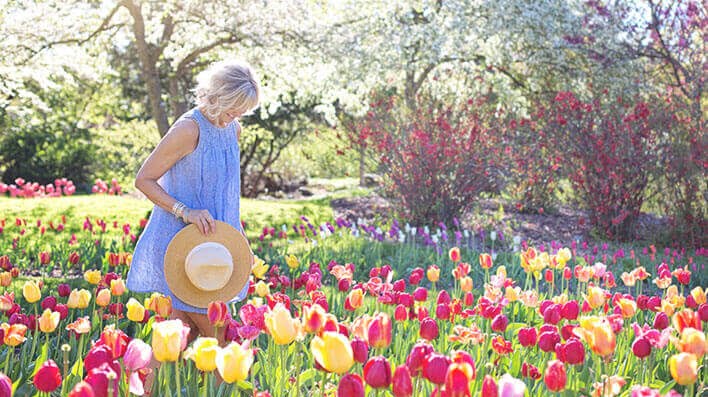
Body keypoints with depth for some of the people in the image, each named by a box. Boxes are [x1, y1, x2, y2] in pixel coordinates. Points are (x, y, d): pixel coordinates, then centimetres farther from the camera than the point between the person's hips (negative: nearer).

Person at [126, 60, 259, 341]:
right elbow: (143, 180, -13)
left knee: (187, 329, 9)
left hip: (212, 239, 8)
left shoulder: (233, 129, 7)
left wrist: (234, 225, 13)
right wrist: (185, 212, -23)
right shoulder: (189, 129, -17)